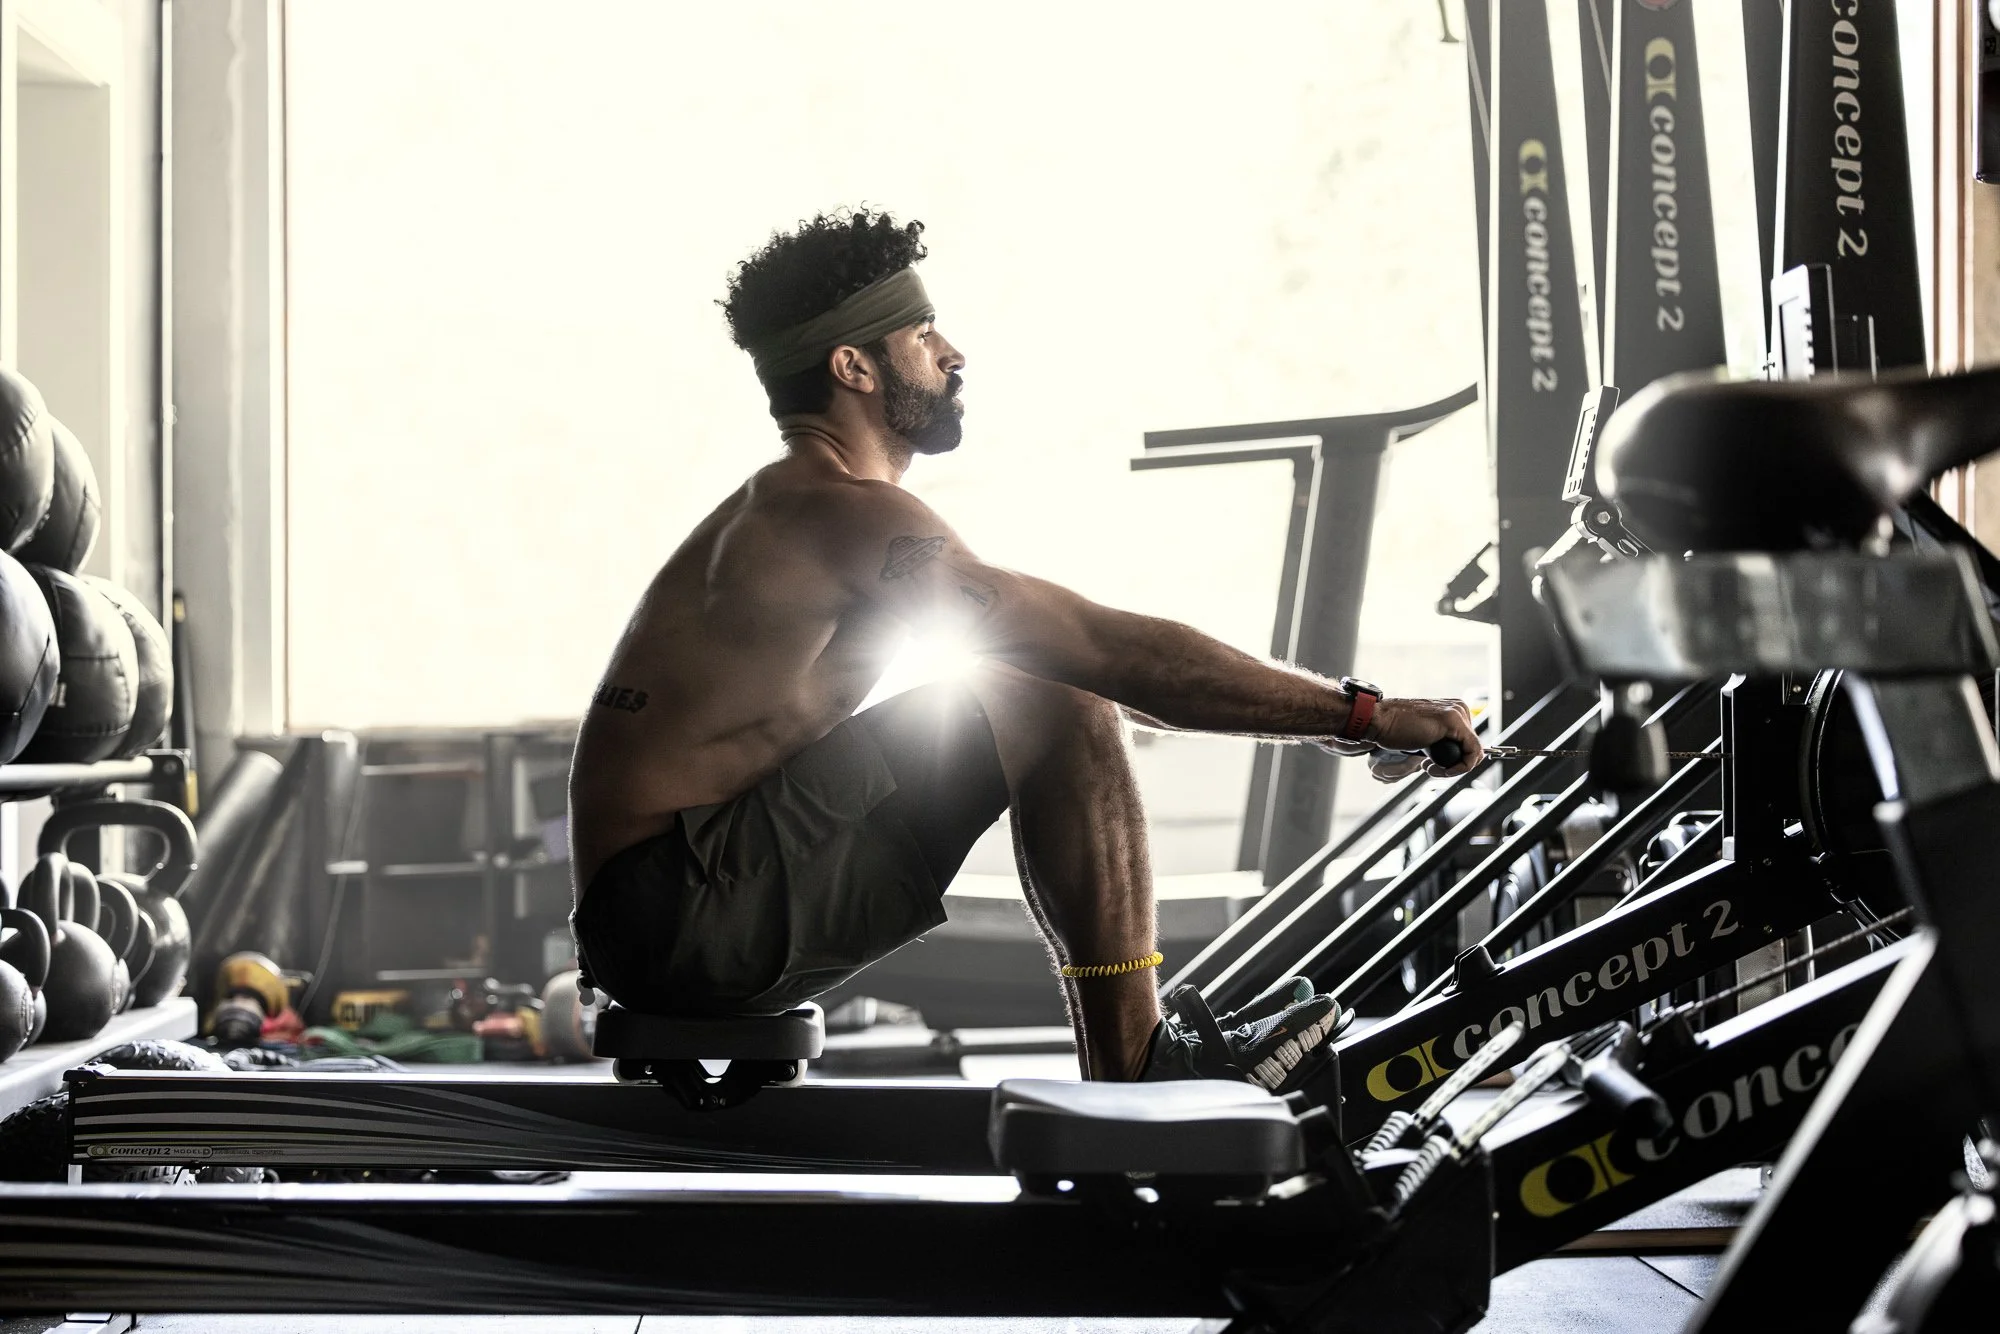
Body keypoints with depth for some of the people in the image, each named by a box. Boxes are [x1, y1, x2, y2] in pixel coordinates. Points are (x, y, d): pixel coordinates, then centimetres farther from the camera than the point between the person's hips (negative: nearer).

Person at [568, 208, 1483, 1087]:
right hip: (685, 915, -10)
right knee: (1052, 705, -15)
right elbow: (1109, 651, -19)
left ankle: (1137, 1051, 12)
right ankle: (1135, 1076, -12)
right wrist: (1361, 714, -15)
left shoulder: (783, 513, 18)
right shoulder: (842, 513, -14)